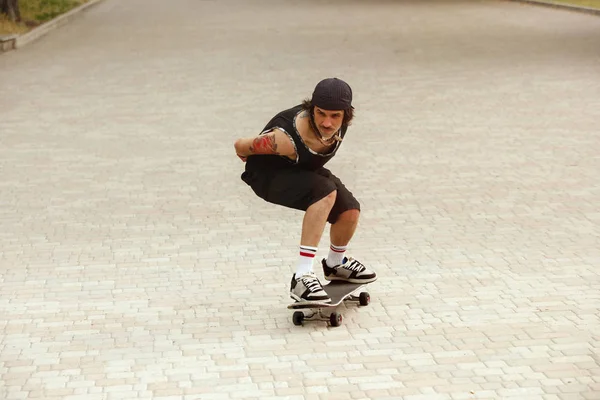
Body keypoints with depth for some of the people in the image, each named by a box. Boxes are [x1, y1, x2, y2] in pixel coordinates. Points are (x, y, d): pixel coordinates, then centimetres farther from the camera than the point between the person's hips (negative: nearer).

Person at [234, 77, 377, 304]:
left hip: (304, 170, 7)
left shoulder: (339, 124, -22)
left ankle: (336, 264, 27)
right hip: (269, 176, -7)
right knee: (325, 191, -33)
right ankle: (301, 277, -32)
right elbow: (240, 146, -23)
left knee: (350, 211, -7)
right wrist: (257, 164, -2)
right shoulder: (286, 139, -40)